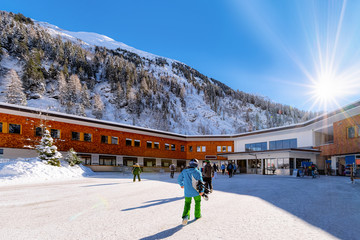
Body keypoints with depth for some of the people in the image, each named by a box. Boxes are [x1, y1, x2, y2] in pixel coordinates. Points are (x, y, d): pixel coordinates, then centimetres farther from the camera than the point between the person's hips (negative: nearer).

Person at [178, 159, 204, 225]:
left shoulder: (184, 171, -1)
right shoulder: (197, 172, -13)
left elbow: (179, 178, 9)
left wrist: (181, 184, 27)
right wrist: (202, 191, -11)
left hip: (187, 191, 2)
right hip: (196, 191, -2)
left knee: (187, 203, 12)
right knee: (197, 202, 21)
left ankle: (186, 215, -10)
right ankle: (197, 215, 32)